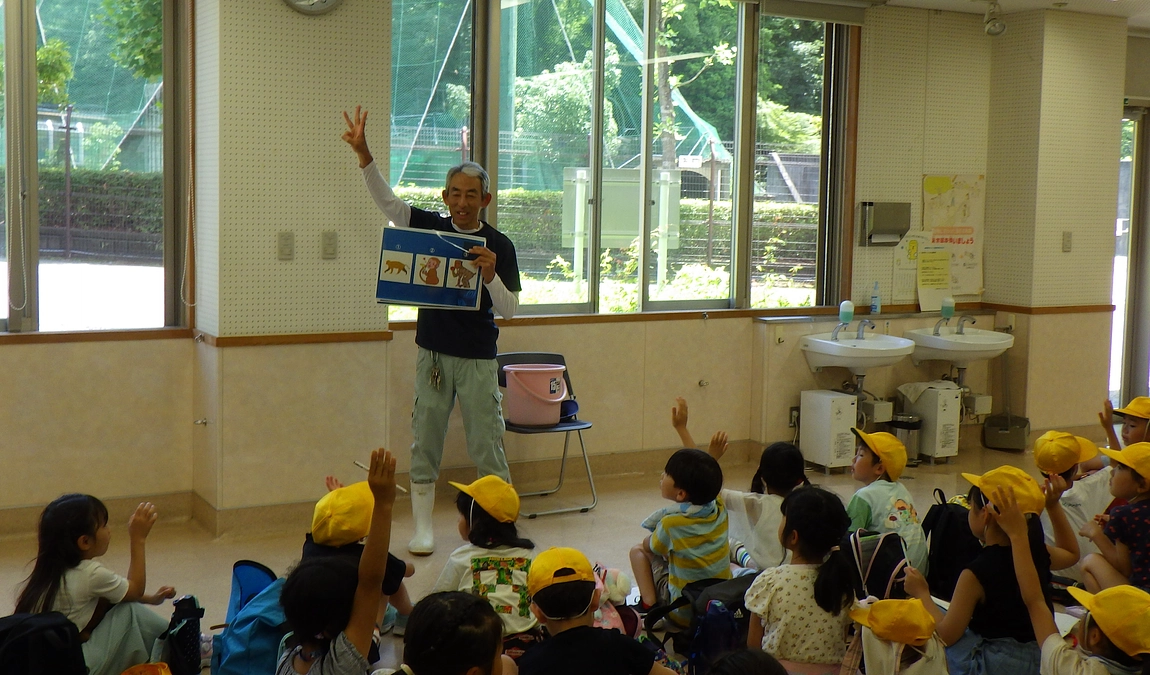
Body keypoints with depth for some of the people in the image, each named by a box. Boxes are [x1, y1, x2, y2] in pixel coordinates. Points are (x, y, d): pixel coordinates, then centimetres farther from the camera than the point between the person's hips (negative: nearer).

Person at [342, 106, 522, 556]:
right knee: (425, 443, 8)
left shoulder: (499, 245, -6)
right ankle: (423, 528, 19)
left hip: (478, 358, -3)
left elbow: (510, 309, -8)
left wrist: (490, 275, -26)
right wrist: (363, 153, -18)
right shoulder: (430, 228, 2)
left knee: (486, 446, 2)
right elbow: (387, 202, -6)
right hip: (432, 353, 3)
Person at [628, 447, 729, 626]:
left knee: (639, 550, 11)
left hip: (685, 613, -5)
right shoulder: (719, 509, -9)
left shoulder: (671, 523, -21)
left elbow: (649, 546, 2)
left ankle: (649, 604, -1)